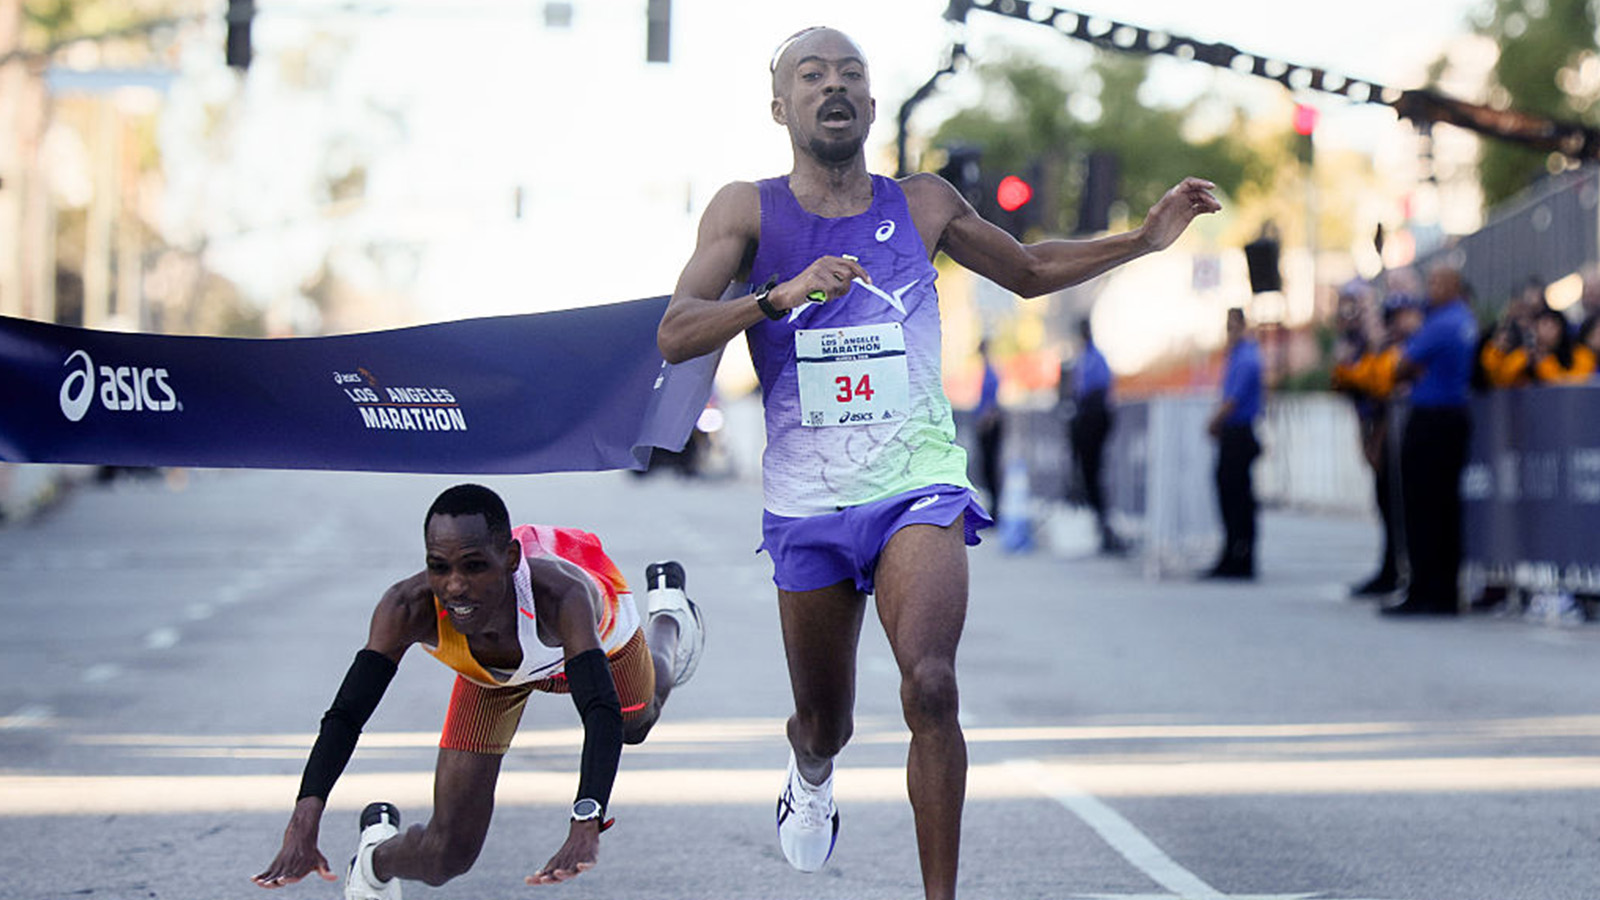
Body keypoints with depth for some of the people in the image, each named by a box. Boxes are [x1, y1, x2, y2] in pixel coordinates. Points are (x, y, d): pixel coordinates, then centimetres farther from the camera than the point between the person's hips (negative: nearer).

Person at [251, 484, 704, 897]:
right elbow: (345, 715, -45)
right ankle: (374, 859, 28)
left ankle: (667, 609, 65)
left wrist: (585, 829, -74)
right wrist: (304, 824, -61)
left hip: (598, 637, 0)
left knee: (639, 721, 34)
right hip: (491, 674, 1)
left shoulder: (561, 595, -50)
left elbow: (603, 715, -58)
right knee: (446, 856, -8)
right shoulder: (408, 608, -43)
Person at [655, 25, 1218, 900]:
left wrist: (1144, 239, 10)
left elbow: (1028, 270, 22)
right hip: (807, 506, 0)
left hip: (917, 489, 0)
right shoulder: (747, 210, -1)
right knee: (823, 722, 14)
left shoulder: (923, 205, 5)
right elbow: (673, 335, -13)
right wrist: (780, 296, -29)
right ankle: (811, 776, 52)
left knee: (930, 688, -23)